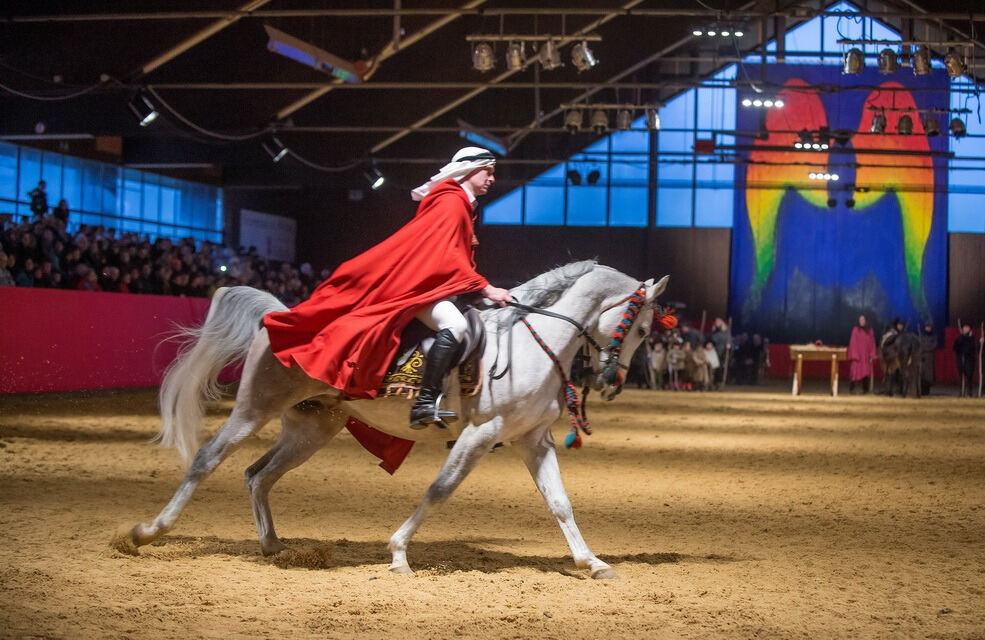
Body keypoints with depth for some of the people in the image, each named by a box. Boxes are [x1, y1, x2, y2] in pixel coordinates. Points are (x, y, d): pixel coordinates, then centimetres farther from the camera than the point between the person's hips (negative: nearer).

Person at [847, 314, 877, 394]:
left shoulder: (869, 331, 9)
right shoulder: (856, 330, -1)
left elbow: (872, 343, 10)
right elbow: (853, 342, -4)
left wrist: (872, 355, 1)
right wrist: (854, 355, -12)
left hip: (866, 355, 3)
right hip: (857, 354, -3)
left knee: (865, 372, -1)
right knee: (855, 372, -7)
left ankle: (865, 389, 2)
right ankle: (851, 389, -3)